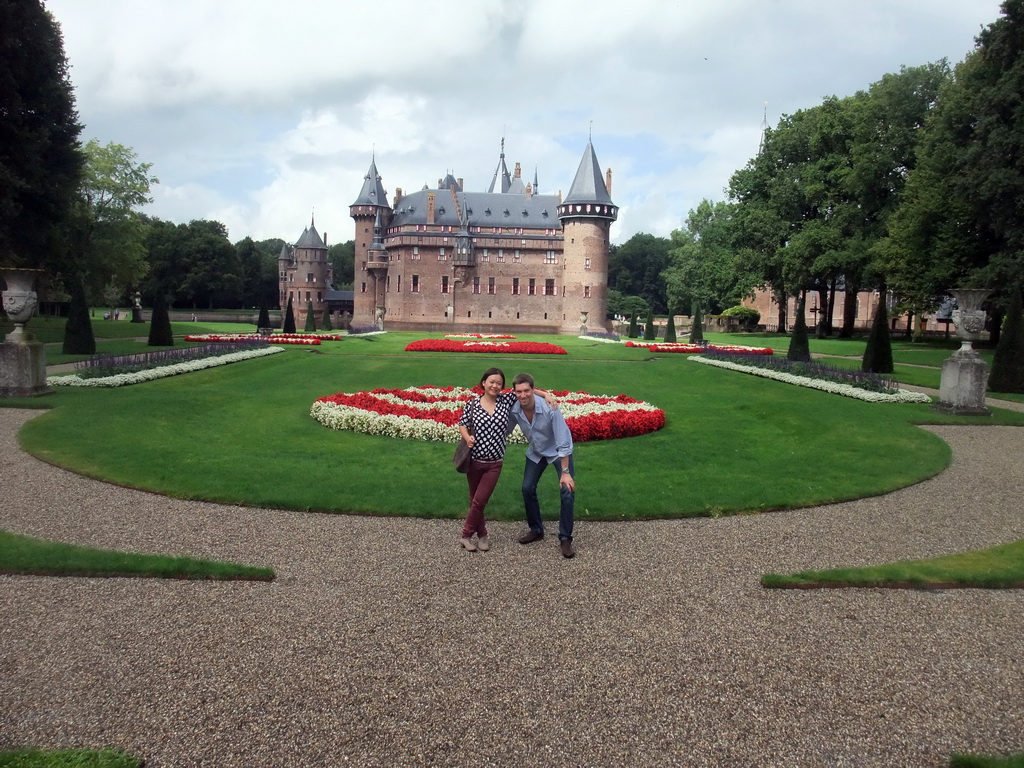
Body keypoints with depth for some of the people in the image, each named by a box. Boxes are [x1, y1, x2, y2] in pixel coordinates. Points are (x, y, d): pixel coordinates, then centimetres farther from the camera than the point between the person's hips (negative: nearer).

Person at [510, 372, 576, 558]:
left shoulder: (549, 408, -35)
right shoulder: (514, 410, -22)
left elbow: (563, 442, -30)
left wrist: (565, 472, -30)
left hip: (559, 452, -4)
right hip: (536, 452, 4)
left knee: (567, 492, -14)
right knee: (527, 488, 3)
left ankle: (565, 538, 0)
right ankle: (536, 530, 24)